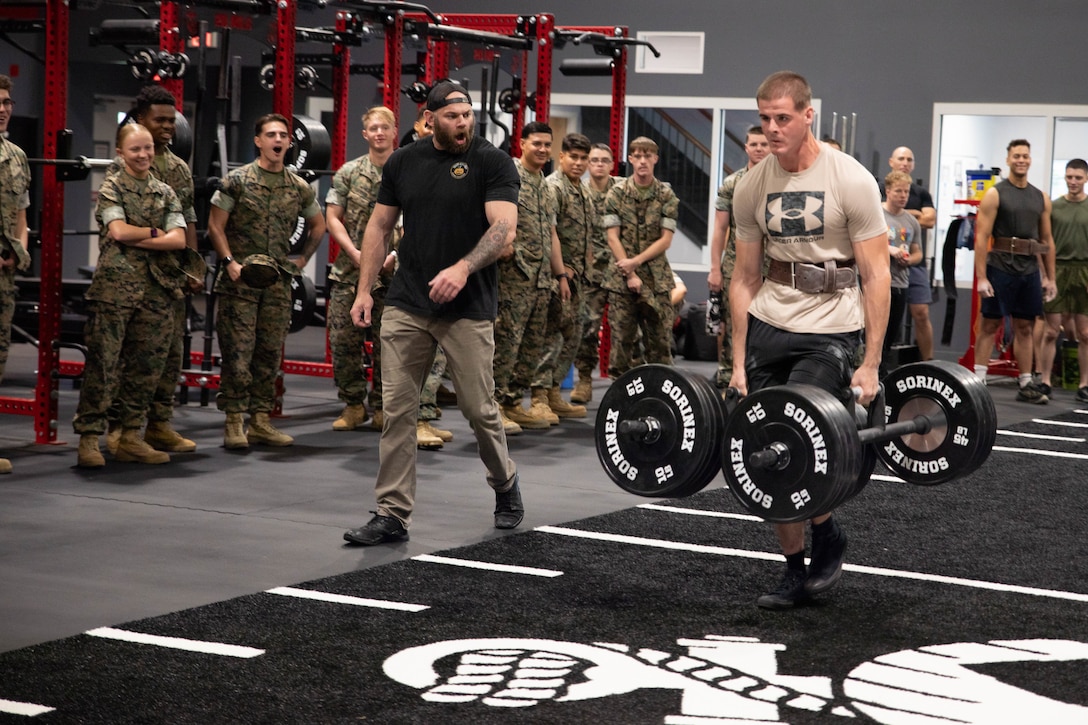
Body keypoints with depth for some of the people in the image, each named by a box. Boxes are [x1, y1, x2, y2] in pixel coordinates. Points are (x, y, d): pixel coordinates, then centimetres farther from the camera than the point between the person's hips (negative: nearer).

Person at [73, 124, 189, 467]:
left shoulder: (165, 193, 13)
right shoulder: (111, 187, 1)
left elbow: (178, 239, 0)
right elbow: (118, 231, -14)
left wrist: (136, 239, -9)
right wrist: (154, 232, -2)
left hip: (157, 288, 5)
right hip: (115, 285, -5)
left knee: (148, 365, 7)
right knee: (103, 363, -6)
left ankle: (130, 438, 15)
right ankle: (88, 439, -3)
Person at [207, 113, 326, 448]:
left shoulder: (299, 187, 9)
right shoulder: (237, 180, -2)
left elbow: (318, 225, 24)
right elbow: (215, 225, -1)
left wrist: (303, 259, 15)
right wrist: (230, 262, -11)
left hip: (279, 281, 4)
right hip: (240, 280, -4)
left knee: (271, 353, 6)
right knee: (238, 352, -6)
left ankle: (260, 421, 13)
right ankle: (234, 422, -1)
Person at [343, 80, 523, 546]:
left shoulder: (492, 162, -5)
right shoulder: (403, 162, 9)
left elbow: (504, 229, -15)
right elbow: (380, 227, 14)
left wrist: (462, 268, -30)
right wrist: (364, 290, 7)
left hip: (468, 311, -3)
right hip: (406, 308, 4)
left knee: (479, 410, 4)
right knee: (397, 411, 0)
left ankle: (505, 487, 31)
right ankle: (393, 515, 5)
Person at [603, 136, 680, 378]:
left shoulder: (667, 195, 3)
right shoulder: (617, 193, 2)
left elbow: (665, 239, -1)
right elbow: (613, 237, -2)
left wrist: (635, 261, -11)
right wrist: (630, 274, -9)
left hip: (657, 278, 0)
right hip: (622, 278, 0)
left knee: (660, 339, -1)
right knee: (621, 339, 1)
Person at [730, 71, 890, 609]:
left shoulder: (851, 181, -10)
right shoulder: (752, 187, 2)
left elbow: (876, 276, -9)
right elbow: (745, 278, 8)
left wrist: (870, 364, -12)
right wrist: (738, 363, 5)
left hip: (830, 328, -4)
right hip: (769, 324, 5)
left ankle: (828, 538, 13)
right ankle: (796, 571, 18)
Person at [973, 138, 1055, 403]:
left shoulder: (1041, 199, 11)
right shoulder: (995, 194, -4)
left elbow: (1047, 240, 15)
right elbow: (982, 237, -9)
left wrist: (1050, 278, 10)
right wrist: (981, 277, -15)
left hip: (1029, 270, 5)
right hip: (1000, 268, -5)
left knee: (1025, 327, 9)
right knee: (990, 324, -1)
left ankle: (1026, 384, 13)